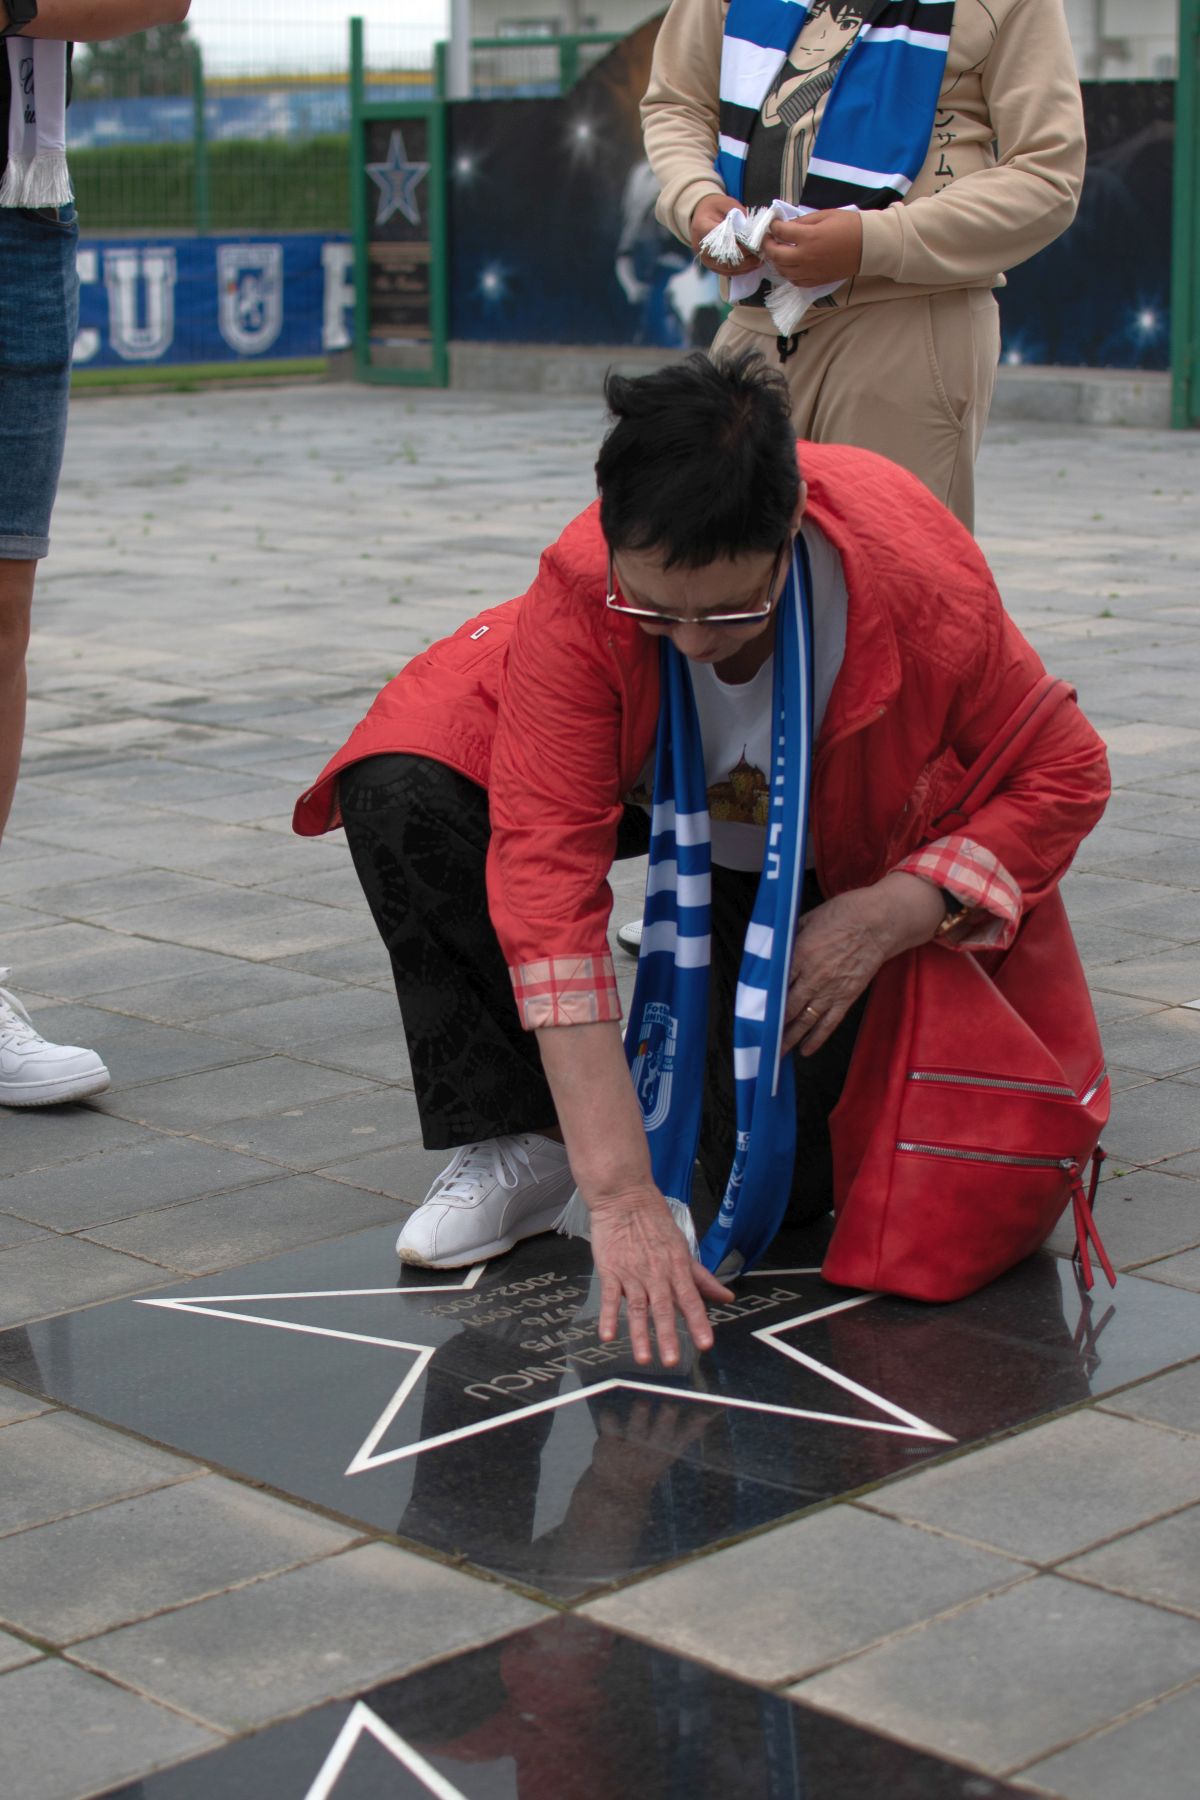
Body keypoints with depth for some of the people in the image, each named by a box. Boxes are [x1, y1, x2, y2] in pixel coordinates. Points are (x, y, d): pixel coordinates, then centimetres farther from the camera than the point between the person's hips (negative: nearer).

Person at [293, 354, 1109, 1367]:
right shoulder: (577, 597, -38)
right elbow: (547, 866, -42)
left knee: (784, 1181, -13)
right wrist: (619, 1192, -47)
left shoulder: (924, 577, -38)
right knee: (402, 796, -28)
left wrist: (880, 922, -35)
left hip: (835, 853, -1)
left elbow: (1065, 774, -22)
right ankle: (514, 1145, -13)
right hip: (647, 784, 1)